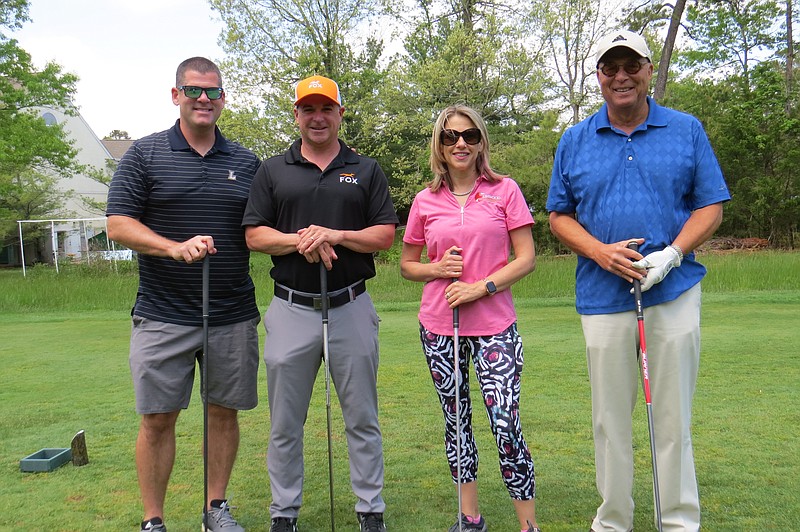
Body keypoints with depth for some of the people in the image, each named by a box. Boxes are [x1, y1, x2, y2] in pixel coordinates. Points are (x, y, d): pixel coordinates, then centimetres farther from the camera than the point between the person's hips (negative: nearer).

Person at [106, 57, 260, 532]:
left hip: (234, 316, 3)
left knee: (224, 413, 11)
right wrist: (176, 247, -20)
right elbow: (118, 225, -5)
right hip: (163, 316, -2)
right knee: (157, 418, 4)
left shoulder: (247, 162, 10)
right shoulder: (145, 154, 2)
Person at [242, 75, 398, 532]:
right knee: (285, 423, 9)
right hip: (291, 309, 1)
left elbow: (386, 235, 2)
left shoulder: (366, 170, 9)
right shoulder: (273, 170, 10)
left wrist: (335, 235, -13)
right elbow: (254, 235, 4)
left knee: (362, 419, 8)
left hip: (352, 307, 0)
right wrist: (300, 241, -14)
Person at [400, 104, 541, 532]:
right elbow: (407, 265, 13)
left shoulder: (505, 191, 1)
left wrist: (481, 286, -14)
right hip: (439, 326, 3)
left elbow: (526, 259, -2)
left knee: (505, 424, -8)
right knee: (456, 422, 12)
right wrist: (438, 268, -7)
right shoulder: (425, 202, 6)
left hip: (494, 325, -2)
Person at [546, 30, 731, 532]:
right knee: (610, 417, 8)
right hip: (603, 296, 1)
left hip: (674, 291, -1)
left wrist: (673, 253, -13)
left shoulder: (687, 130, 6)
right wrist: (600, 251, -10)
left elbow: (711, 206, 4)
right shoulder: (575, 141, 8)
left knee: (674, 416, 5)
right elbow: (560, 215, 8)